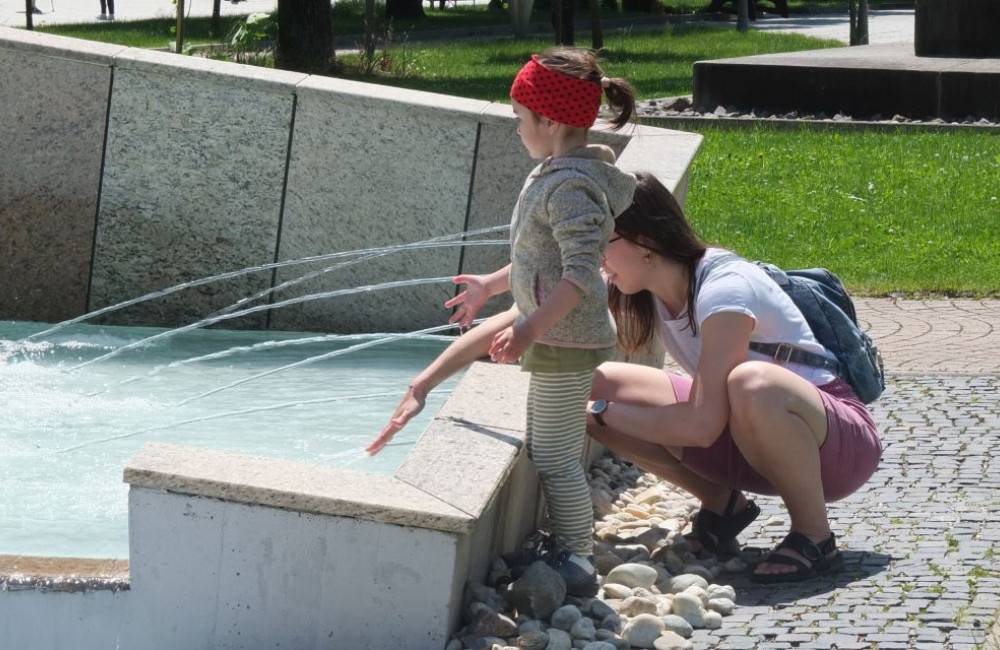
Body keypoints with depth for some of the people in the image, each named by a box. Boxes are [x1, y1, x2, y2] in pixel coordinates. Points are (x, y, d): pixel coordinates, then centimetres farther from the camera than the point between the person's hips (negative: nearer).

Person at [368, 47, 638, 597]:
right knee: (550, 451, 18)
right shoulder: (553, 174, 11)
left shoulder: (572, 186, -22)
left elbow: (582, 274, -28)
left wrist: (530, 328, -32)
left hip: (566, 341, -11)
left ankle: (576, 564, 1)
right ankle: (570, 548, 27)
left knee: (555, 457, -6)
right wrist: (490, 287, 31)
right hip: (556, 340, 11)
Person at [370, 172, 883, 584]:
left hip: (836, 439, -7)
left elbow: (702, 424, -32)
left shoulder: (724, 290, -28)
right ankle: (720, 505, 4)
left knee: (752, 383, -42)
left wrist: (600, 415, -22)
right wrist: (422, 387, -13)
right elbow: (518, 322, -7)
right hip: (745, 436, 7)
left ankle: (813, 536, -18)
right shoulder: (629, 288, -6)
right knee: (593, 385, -8)